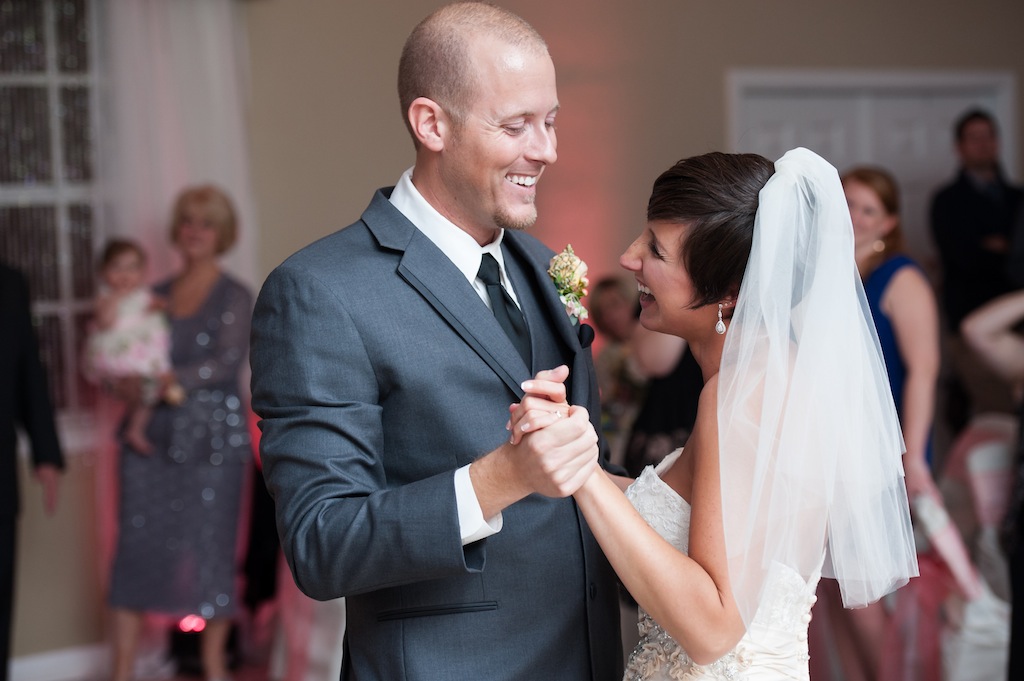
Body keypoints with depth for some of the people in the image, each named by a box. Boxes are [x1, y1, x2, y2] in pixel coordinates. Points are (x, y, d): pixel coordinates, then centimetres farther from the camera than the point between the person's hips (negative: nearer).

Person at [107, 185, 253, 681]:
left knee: (210, 545, 0)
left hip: (212, 435, -4)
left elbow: (227, 364, -13)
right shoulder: (156, 296, 13)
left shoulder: (234, 297, 0)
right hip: (151, 434, 4)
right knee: (137, 543, 2)